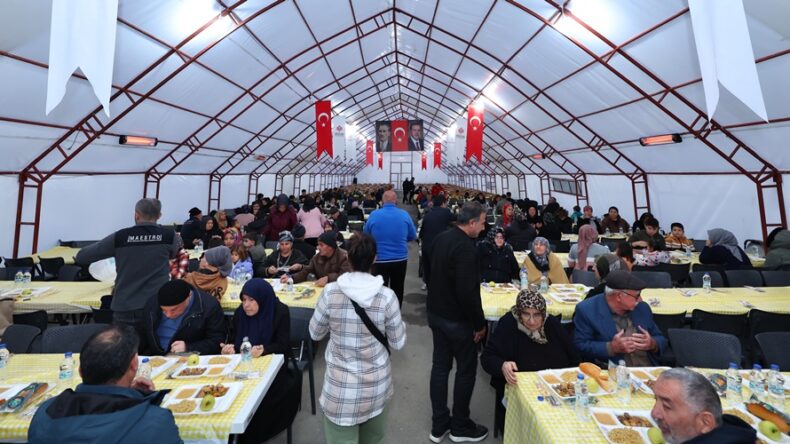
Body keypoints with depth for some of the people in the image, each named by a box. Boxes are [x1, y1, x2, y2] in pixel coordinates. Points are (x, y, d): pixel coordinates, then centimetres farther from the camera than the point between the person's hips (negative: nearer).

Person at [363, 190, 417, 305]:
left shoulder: (373, 215, -8)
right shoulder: (404, 215, -6)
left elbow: (365, 235, 6)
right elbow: (413, 236, 4)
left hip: (379, 259, -1)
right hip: (400, 259, 1)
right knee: (398, 290, 18)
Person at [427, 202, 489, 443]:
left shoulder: (441, 238, 2)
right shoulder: (465, 247, -26)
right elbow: (468, 292, -28)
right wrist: (480, 323, -15)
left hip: (436, 313, 8)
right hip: (457, 320, -8)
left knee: (440, 366, 16)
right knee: (466, 370, 11)